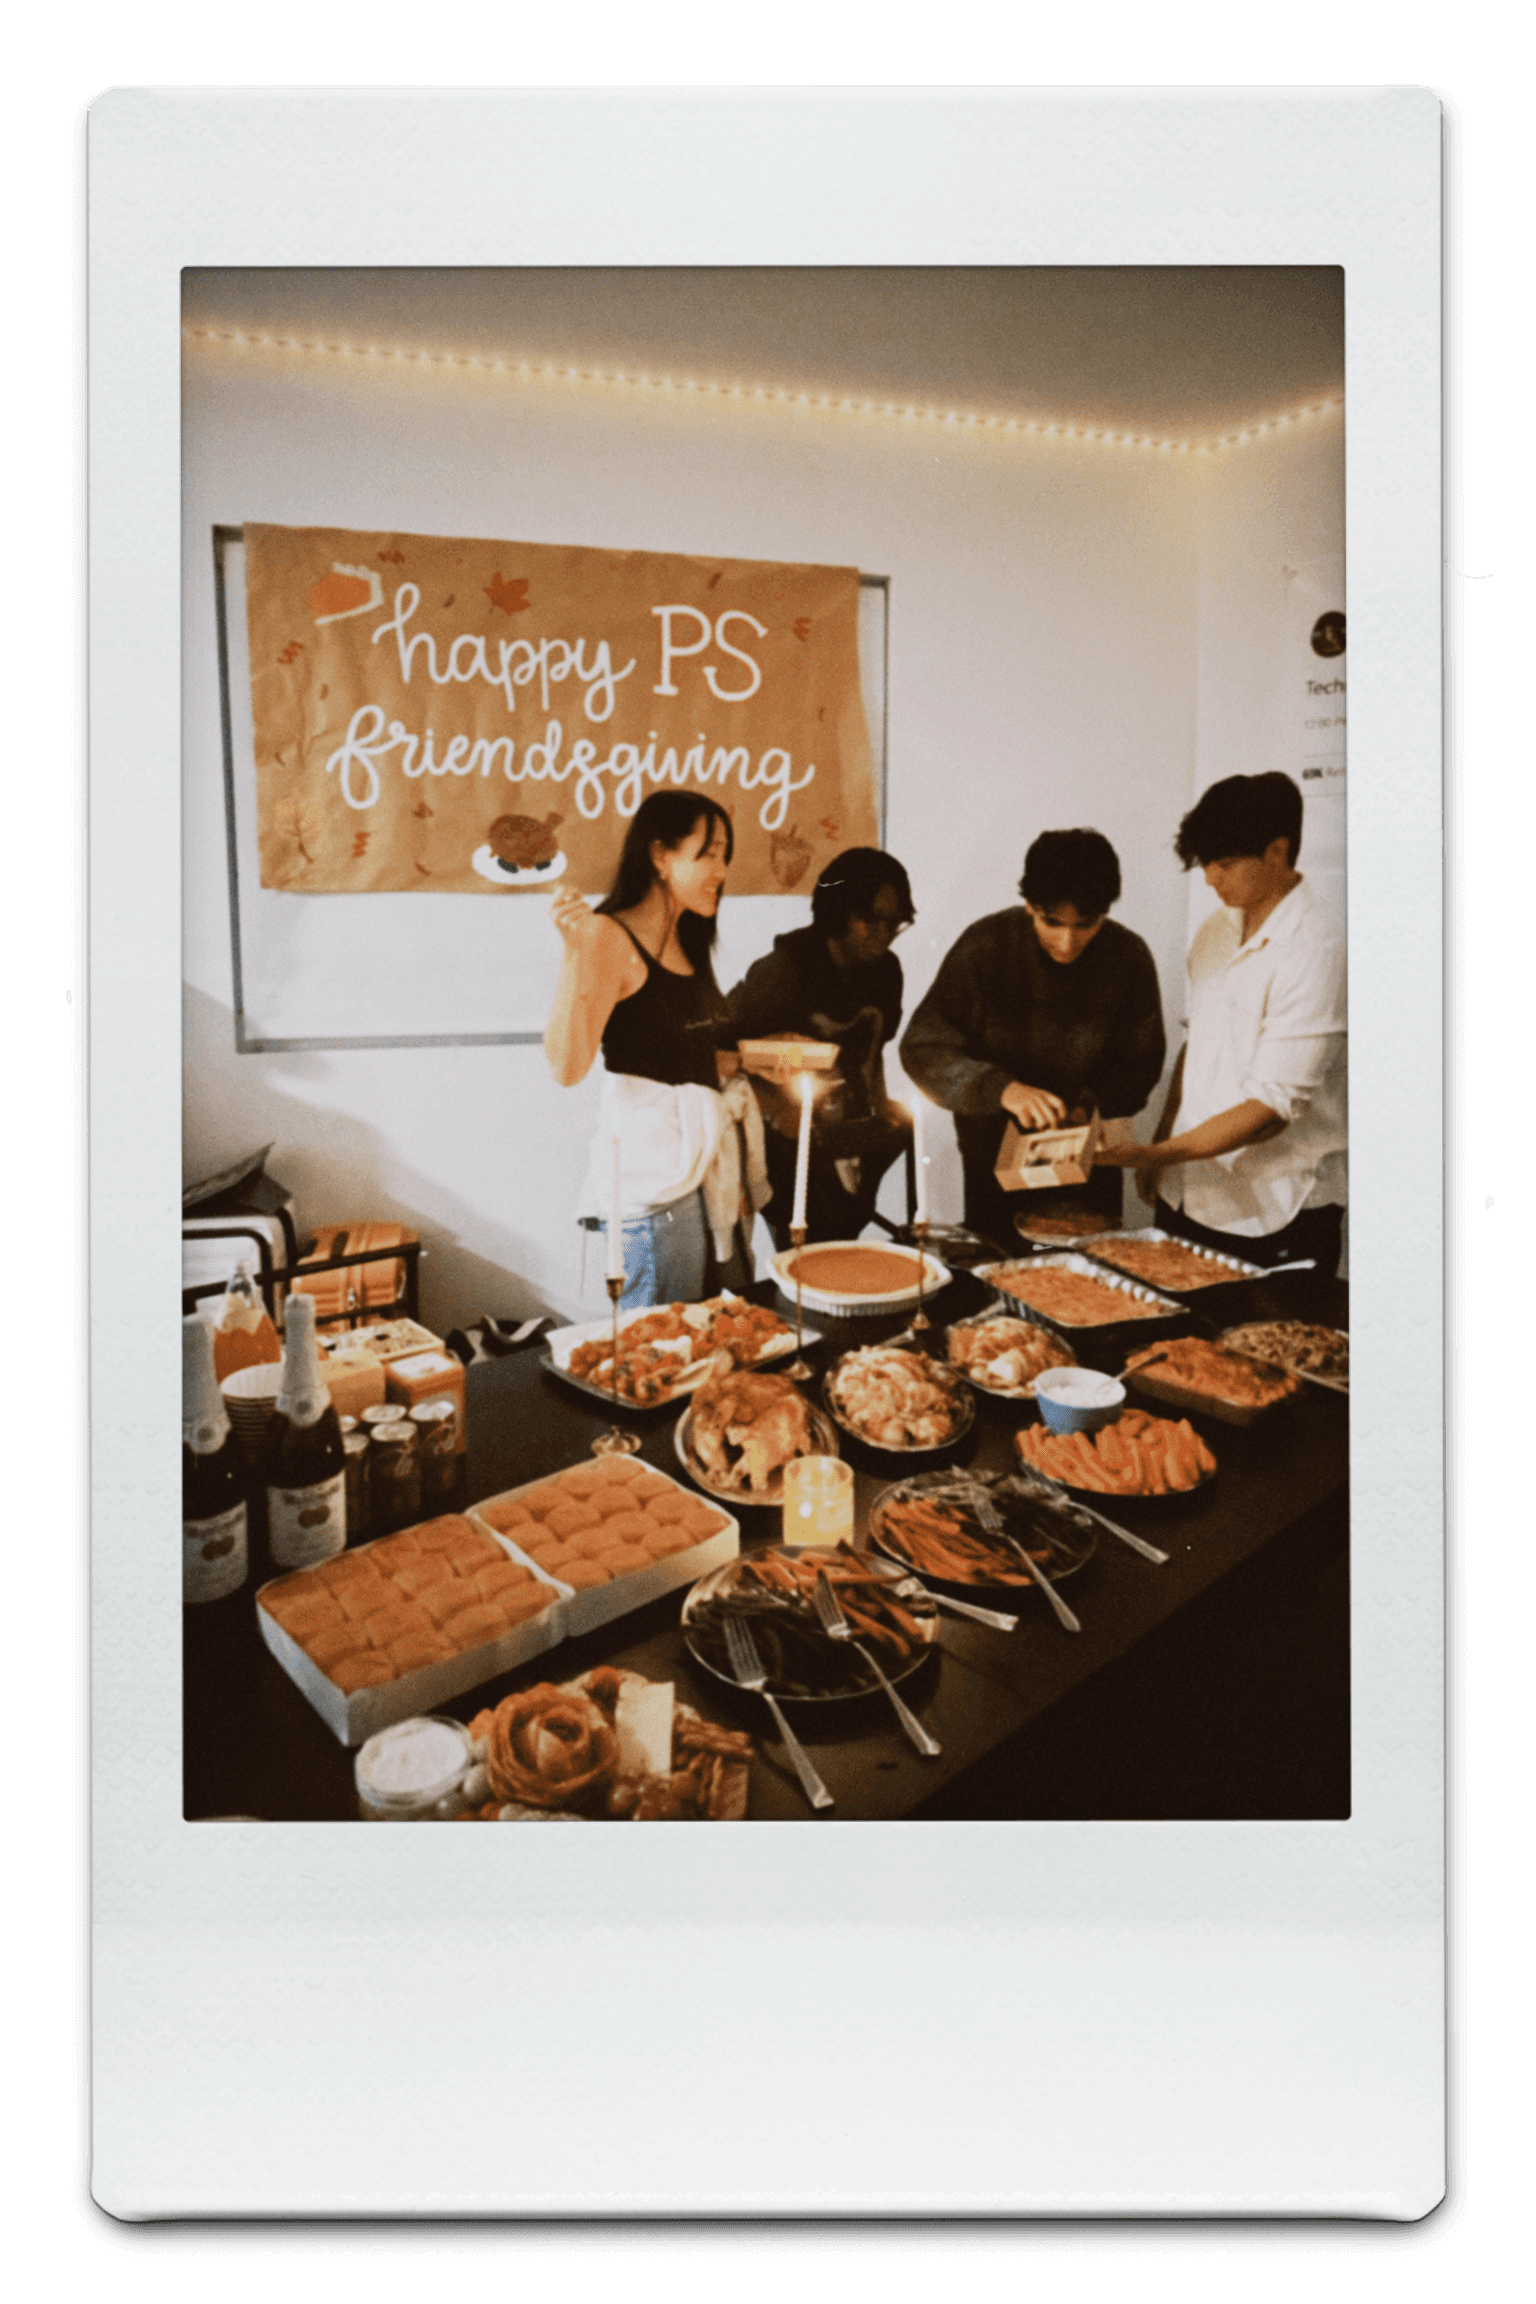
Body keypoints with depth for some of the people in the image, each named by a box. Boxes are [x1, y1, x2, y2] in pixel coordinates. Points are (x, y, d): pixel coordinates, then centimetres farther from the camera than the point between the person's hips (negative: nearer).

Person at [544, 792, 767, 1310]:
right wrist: (576, 952, -26)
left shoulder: (687, 943, 18)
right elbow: (567, 1067, -20)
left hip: (708, 1162, 9)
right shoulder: (611, 938, -9)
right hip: (653, 1165, -9)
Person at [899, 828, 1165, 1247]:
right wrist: (1002, 1088, -30)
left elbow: (1140, 1064, 0)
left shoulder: (1129, 958, -10)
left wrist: (1089, 1104, -19)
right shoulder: (985, 946, -16)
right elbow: (921, 1048, -16)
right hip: (996, 1161, -1)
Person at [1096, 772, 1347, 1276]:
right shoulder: (1219, 928, 7)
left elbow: (1272, 1108, -21)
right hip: (1190, 1195, 7)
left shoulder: (1315, 950, -18)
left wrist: (1159, 1153, -23)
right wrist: (1157, 1150, 10)